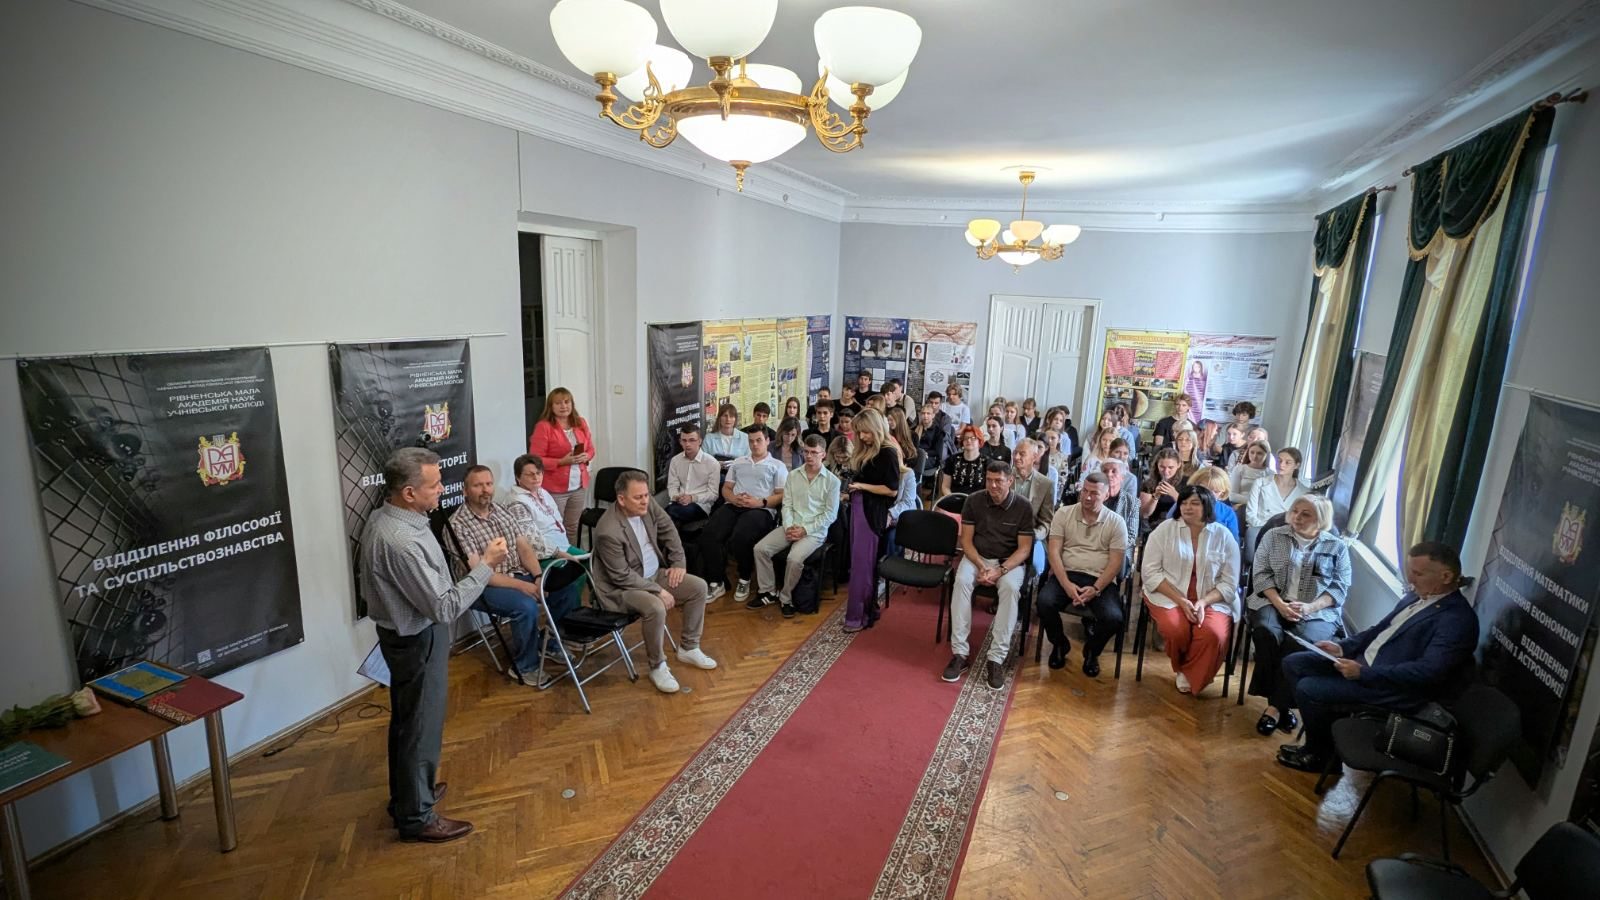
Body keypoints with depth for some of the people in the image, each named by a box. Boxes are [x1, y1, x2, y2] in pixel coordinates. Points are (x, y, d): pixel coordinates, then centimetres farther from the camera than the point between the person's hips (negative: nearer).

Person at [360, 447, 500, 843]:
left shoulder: (383, 518, -2)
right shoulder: (403, 542, -33)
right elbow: (444, 608, -28)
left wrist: (465, 569, 6)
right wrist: (485, 566, -23)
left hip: (403, 632, 10)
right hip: (418, 641, -10)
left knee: (406, 720, 25)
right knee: (422, 727, 7)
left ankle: (406, 793, 44)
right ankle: (416, 816, 24)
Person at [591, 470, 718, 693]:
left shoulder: (648, 506, -8)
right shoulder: (608, 531, -30)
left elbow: (669, 531, 8)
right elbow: (623, 576, -25)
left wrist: (678, 563, 1)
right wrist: (658, 591, -23)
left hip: (654, 574, 8)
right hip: (622, 588, -8)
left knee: (698, 587, -1)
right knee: (656, 608, -34)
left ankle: (688, 649, 13)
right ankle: (657, 667, -11)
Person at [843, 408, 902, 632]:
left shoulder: (888, 453, -11)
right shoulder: (863, 451, 12)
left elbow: (892, 490, -15)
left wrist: (862, 486, -14)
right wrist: (851, 489, 3)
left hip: (874, 512, -8)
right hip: (858, 508, 8)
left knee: (862, 563, -5)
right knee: (859, 560, 11)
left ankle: (860, 615, 2)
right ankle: (867, 606, 22)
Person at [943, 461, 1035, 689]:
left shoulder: (1023, 507, -7)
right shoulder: (973, 501, -4)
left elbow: (1024, 549, -7)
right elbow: (966, 541, -1)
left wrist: (1000, 570, -22)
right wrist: (981, 566, -18)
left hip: (1010, 561, -1)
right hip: (977, 557, 1)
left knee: (1010, 588, -34)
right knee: (961, 581, -31)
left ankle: (997, 658, -29)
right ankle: (959, 653, -27)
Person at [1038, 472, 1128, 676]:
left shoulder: (1116, 522, 4)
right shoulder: (1063, 514, 5)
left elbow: (1116, 561, -2)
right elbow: (1054, 552, -2)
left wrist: (1095, 589, -17)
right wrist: (1066, 585, -16)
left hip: (1100, 580, 0)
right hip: (1066, 575, 0)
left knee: (1113, 618, -28)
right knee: (1045, 602, -29)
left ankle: (1091, 651, 9)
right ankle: (1059, 644, 4)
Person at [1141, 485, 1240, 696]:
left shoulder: (1224, 536, 3)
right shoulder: (1165, 530, 1)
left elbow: (1229, 583, 2)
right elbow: (1151, 572, -4)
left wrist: (1203, 602, -16)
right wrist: (1181, 600, -15)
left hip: (1211, 600, 1)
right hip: (1168, 596, -1)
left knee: (1214, 635, -29)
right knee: (1176, 629, -31)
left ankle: (1189, 674, 2)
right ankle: (1179, 667, 6)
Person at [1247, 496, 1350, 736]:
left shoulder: (1337, 547, 10)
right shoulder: (1274, 536, 11)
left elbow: (1340, 587, 3)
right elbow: (1261, 574, 4)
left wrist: (1310, 607, -15)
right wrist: (1279, 604, -12)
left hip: (1318, 611, -1)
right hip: (1273, 602, 1)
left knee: (1302, 642, -33)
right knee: (1266, 633, -32)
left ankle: (1275, 706, -24)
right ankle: (1283, 704, -18)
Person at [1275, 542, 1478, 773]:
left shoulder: (1458, 619, -19)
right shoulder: (1417, 596, 9)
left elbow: (1427, 672, -27)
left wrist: (1363, 673, -25)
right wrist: (1343, 647, 3)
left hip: (1395, 688, -9)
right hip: (1363, 660, 9)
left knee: (1308, 690, -19)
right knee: (1293, 663, 1)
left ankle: (1321, 755, 7)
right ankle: (1327, 732, 11)